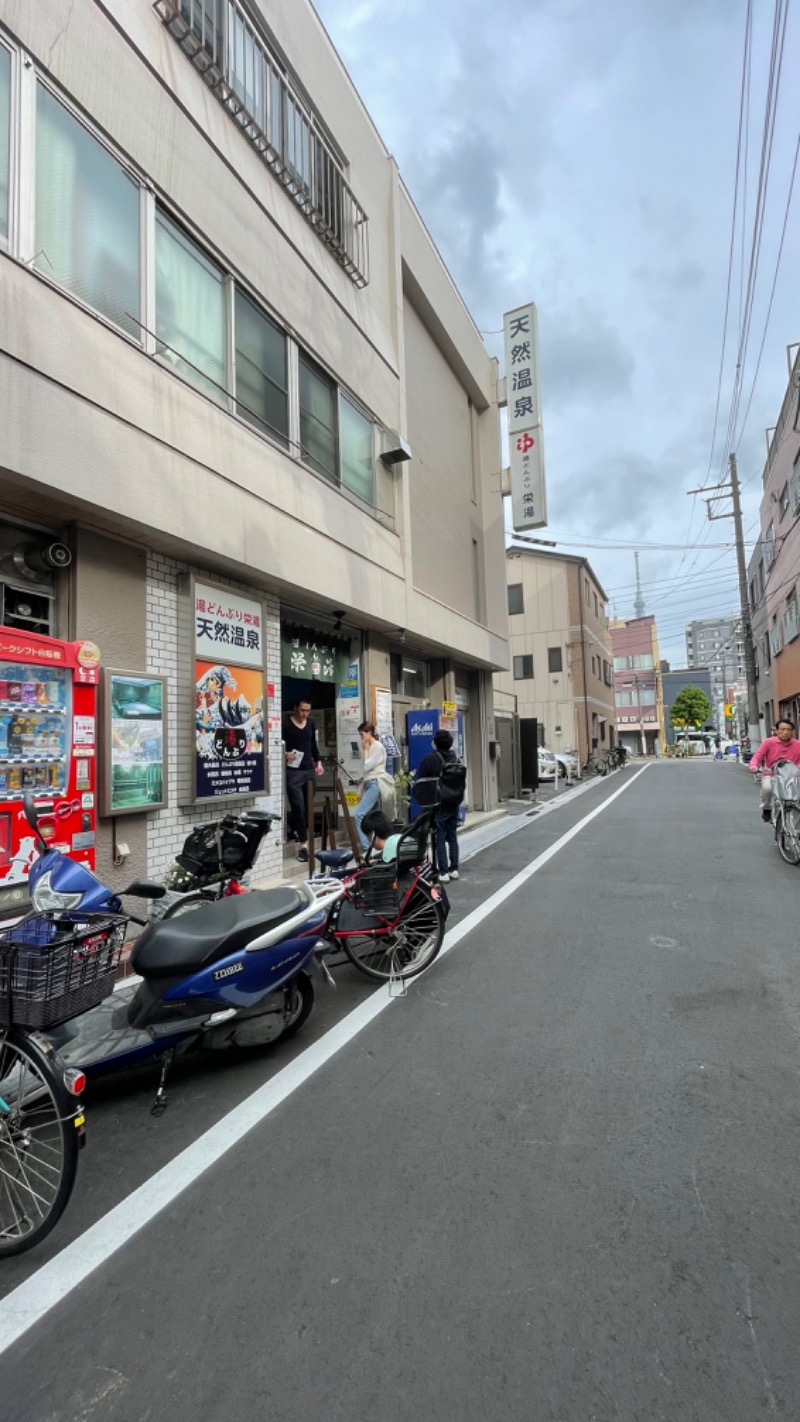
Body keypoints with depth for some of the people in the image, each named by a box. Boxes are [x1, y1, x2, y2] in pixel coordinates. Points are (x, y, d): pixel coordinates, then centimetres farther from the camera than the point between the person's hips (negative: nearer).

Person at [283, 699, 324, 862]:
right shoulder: (286, 723, -5)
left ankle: (294, 830, 29)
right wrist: (285, 754, -22)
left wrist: (318, 762, 10)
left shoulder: (311, 724, 12)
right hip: (292, 771, -6)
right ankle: (303, 845, -6)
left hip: (309, 770, 6)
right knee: (298, 807, -8)